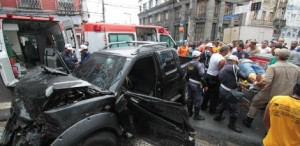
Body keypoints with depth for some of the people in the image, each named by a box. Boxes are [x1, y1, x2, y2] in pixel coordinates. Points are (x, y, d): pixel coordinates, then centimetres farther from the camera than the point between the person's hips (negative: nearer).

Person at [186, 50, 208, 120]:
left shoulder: (189, 63, 5)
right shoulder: (200, 65, -19)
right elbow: (202, 76, -22)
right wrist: (205, 85, -12)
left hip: (190, 83, 8)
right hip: (196, 85, -8)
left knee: (190, 98, 19)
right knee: (197, 100, 5)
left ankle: (189, 112, 33)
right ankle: (196, 115, 17)